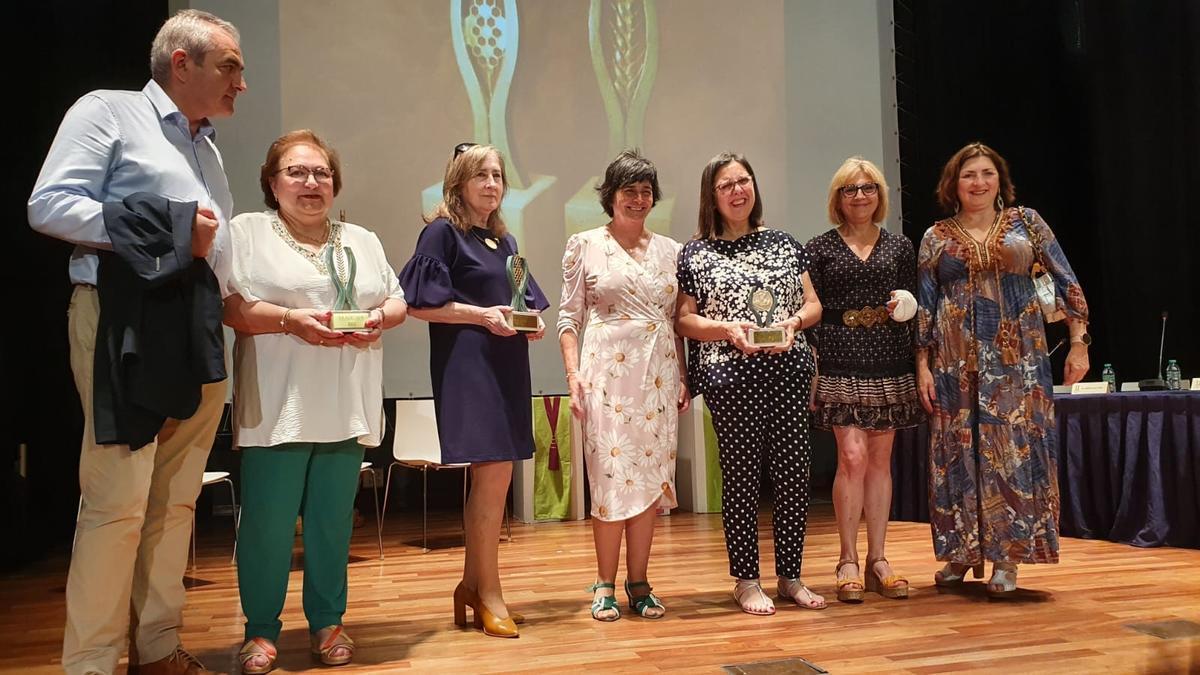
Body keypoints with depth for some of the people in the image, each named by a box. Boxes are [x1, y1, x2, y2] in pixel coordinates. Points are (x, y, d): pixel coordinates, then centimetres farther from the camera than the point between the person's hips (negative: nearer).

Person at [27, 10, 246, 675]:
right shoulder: (107, 111, 1)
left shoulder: (207, 147, 23)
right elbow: (48, 205, -10)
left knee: (176, 499, 8)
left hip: (198, 332, 7)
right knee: (119, 499, -9)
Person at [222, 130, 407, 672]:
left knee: (333, 519, 8)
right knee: (268, 521, -1)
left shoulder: (363, 241, 19)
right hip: (278, 407, -3)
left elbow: (397, 302, 17)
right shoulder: (247, 232, 4)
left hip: (346, 408, 4)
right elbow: (227, 304, -7)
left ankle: (327, 620, 21)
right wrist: (290, 319, -18)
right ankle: (261, 628, 16)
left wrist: (379, 319, -4)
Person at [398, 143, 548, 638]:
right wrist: (483, 314, -17)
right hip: (467, 365, -8)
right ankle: (489, 593, 1)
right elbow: (420, 304, -11)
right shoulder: (442, 232, -4)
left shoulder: (505, 241, 18)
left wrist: (534, 321, 1)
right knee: (494, 473, -10)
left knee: (490, 476, 10)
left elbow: (526, 300, 23)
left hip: (507, 366, 8)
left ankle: (472, 584, 21)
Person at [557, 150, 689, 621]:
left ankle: (638, 583, 15)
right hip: (607, 370, -3)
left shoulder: (669, 250, 13)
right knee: (612, 475, -5)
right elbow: (569, 316, 2)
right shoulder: (585, 245, 4)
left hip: (658, 374, 4)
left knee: (650, 475, 5)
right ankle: (605, 586, 8)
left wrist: (683, 377, 7)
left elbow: (676, 320, 14)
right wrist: (573, 373, -9)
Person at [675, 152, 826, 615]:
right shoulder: (695, 254, 3)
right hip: (730, 377, -3)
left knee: (794, 472, 4)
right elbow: (683, 319, 0)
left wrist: (793, 323, -8)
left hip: (788, 372, 3)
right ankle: (746, 581, 14)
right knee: (741, 475, 1)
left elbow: (813, 304, 12)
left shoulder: (784, 243, 13)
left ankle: (790, 577, 18)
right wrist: (727, 329, -16)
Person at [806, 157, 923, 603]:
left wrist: (904, 305, -7)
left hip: (889, 363, 3)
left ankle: (877, 560, 13)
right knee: (852, 455, -10)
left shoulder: (900, 246, 12)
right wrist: (810, 367, -4)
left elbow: (913, 309, 16)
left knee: (880, 459, 5)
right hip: (841, 360, -3)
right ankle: (847, 562, 1)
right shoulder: (820, 248, 5)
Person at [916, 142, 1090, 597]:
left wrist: (1079, 343, -2)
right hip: (957, 361, 1)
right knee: (959, 453, 4)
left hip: (1019, 358, 0)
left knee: (1016, 451, -2)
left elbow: (1067, 283, 5)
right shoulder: (936, 237, 7)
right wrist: (922, 366, 0)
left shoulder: (1025, 222, 7)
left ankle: (1006, 558, 6)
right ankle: (961, 551, 15)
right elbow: (923, 307, 6)